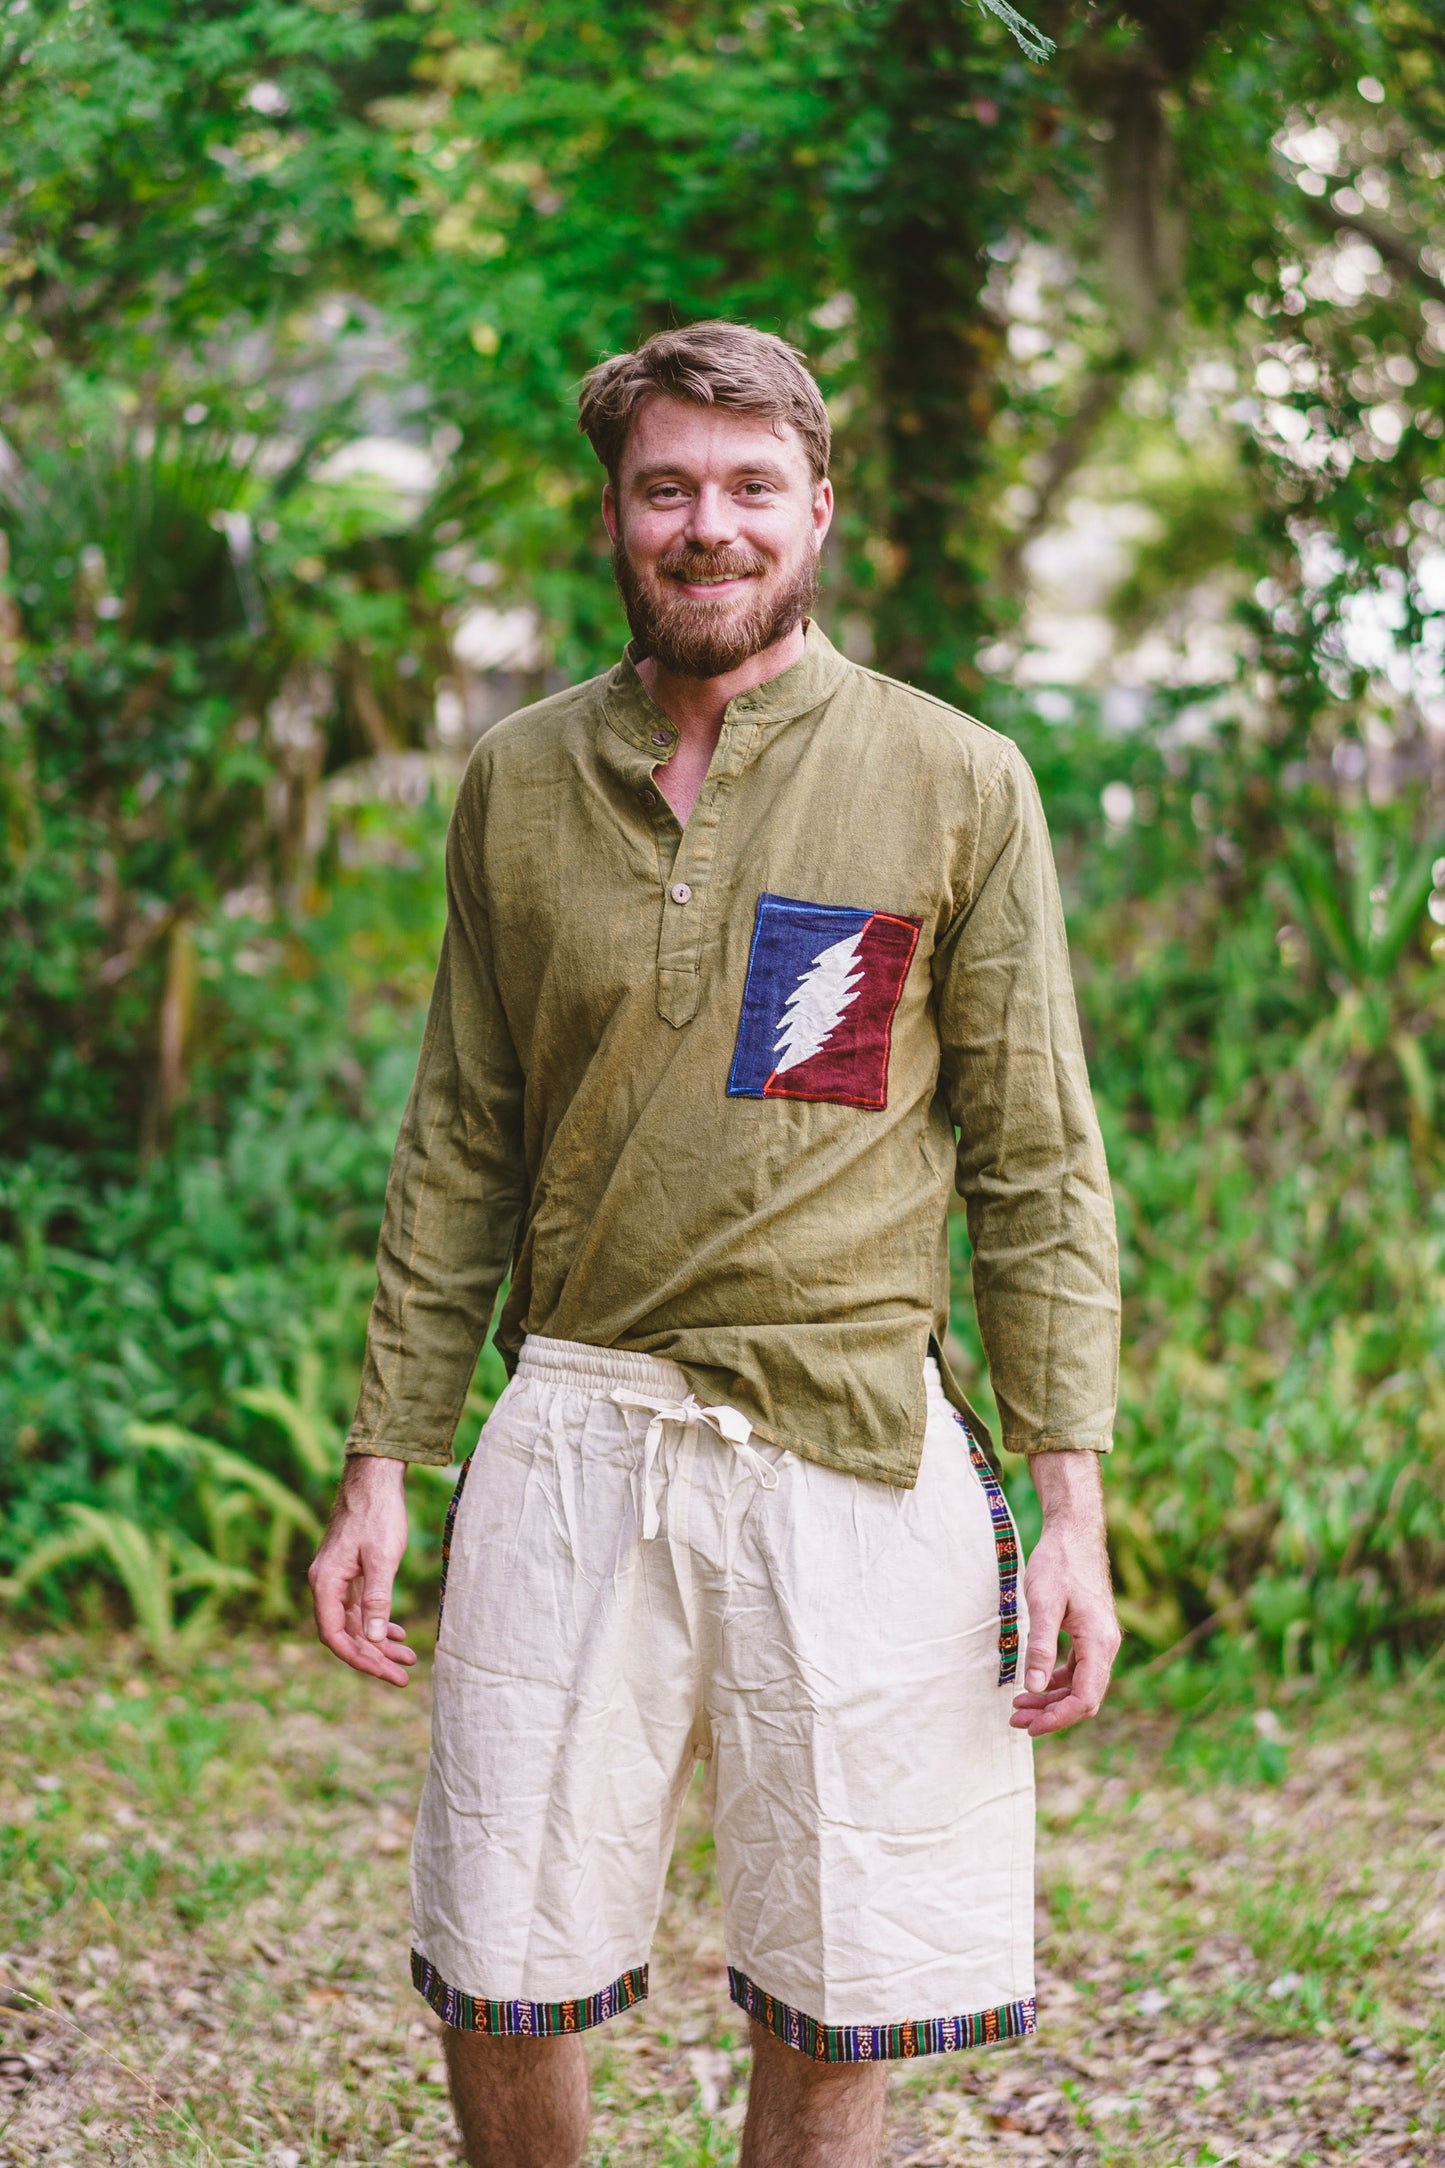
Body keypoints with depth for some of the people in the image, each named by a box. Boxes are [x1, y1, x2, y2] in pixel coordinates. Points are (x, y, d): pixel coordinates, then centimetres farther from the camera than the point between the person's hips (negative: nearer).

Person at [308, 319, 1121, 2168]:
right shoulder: (519, 781, 8)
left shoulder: (958, 783, 1)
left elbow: (1037, 1164, 2)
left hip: (851, 1448, -2)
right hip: (572, 1433, 2)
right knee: (496, 1993, 6)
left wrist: (1072, 1509, -4)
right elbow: (460, 1148, 13)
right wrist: (380, 1466, 9)